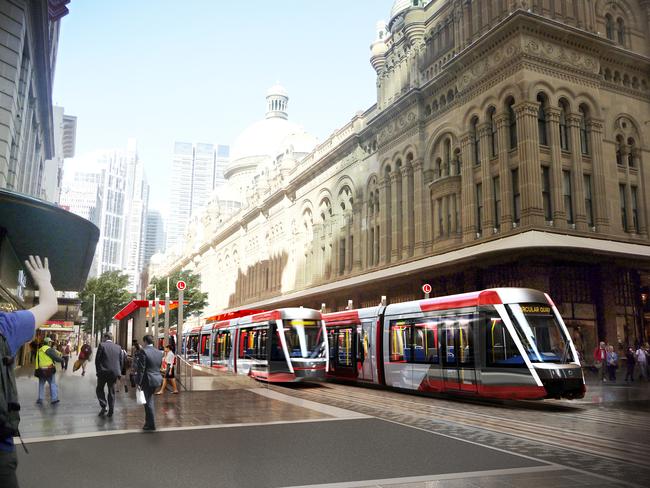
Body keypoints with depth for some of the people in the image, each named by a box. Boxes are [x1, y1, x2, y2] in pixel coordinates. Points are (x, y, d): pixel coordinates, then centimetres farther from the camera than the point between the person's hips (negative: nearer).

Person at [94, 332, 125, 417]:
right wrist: (119, 372, 14)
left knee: (99, 389, 15)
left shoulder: (102, 345, -5)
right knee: (111, 392, 12)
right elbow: (121, 361, 7)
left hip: (103, 372, -3)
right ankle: (110, 411, 13)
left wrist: (98, 371, 5)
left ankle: (103, 406, 0)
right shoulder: (118, 347, 6)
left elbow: (97, 359, -5)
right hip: (114, 372, 3)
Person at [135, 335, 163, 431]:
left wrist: (138, 382, -13)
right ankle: (148, 421, 28)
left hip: (147, 380, -7)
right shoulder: (159, 352, 8)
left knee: (148, 402, 3)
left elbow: (141, 369, -17)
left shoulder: (143, 351, -13)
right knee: (149, 400, 21)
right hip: (157, 380, 7)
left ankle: (151, 424, 9)